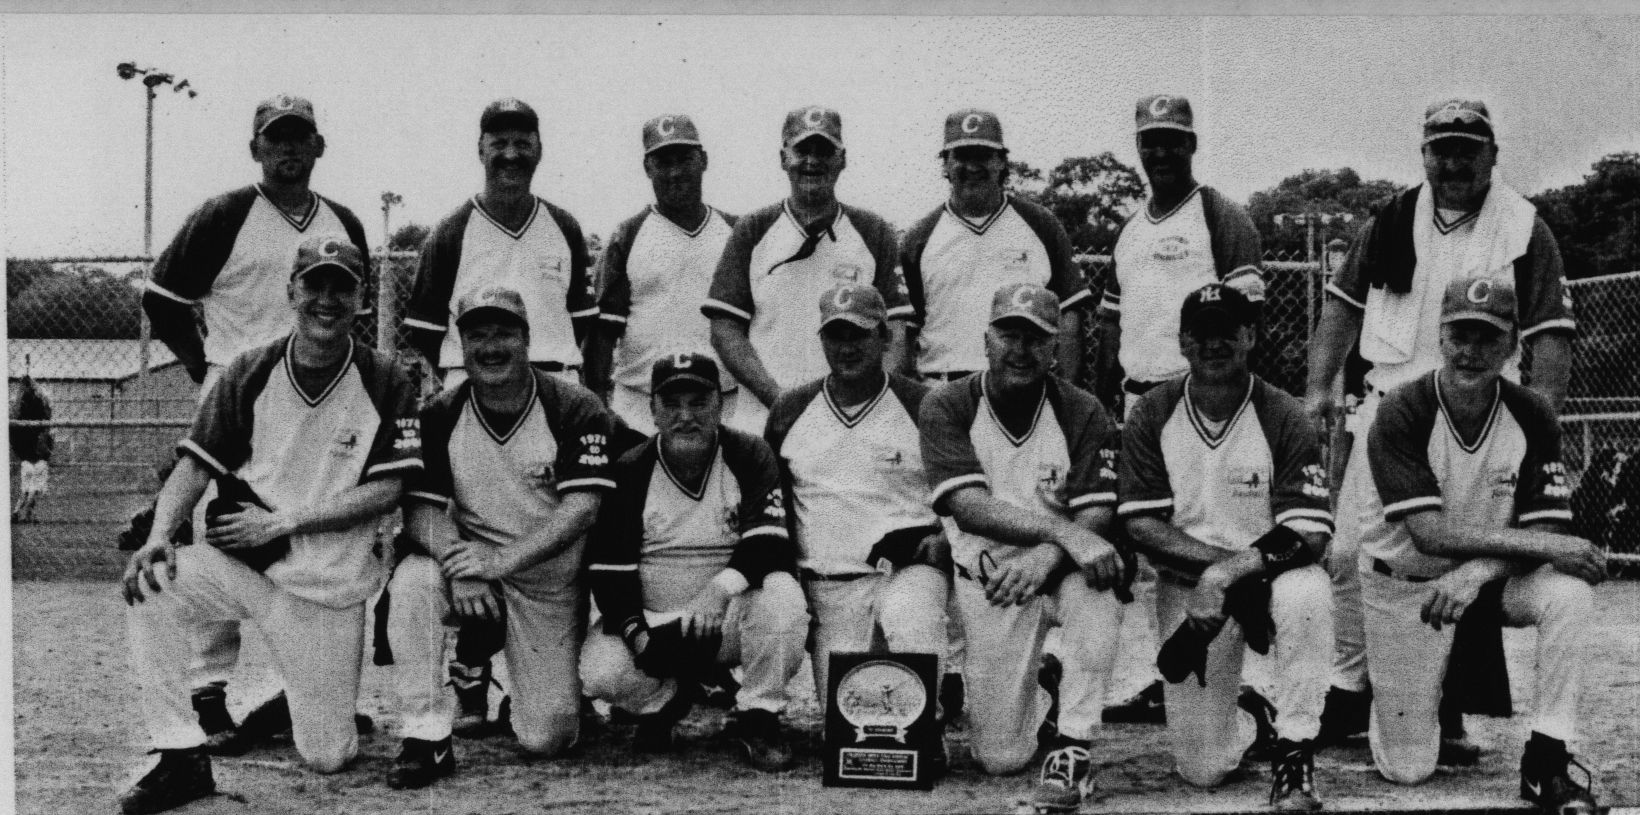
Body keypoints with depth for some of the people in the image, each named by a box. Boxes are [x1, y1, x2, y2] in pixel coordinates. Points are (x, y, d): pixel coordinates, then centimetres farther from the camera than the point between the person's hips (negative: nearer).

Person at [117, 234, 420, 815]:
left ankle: (323, 695, 35)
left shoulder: (385, 385, -5)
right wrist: (160, 535, -20)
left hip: (330, 584, -1)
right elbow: (195, 466, 0)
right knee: (148, 586, -29)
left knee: (327, 757, -3)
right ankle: (181, 758, -17)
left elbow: (387, 490, -10)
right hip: (241, 565, 2)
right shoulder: (249, 374, 1)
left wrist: (281, 522, -17)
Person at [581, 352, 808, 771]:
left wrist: (722, 588, -35)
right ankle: (665, 699, 9)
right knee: (601, 670, -28)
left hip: (732, 618, -1)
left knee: (782, 595, -32)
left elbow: (769, 543, -17)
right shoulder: (630, 471, -3)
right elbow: (609, 568, -5)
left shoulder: (749, 456, -5)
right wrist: (636, 633, -20)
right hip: (652, 621, 1)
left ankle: (758, 718, -10)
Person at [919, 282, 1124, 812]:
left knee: (1094, 579, -37)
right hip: (988, 583, 0)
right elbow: (968, 505, -21)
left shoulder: (1083, 413, -6)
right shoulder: (946, 409, -8)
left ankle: (1073, 748, -24)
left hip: (1059, 572, 0)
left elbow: (1096, 517, -14)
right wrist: (1061, 530, -34)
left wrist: (1046, 558, -36)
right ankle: (1036, 687, 32)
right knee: (1001, 757, -5)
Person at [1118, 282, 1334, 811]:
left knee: (1305, 594, -38)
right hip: (1187, 584, 1)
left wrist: (1226, 574, -28)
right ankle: (1247, 718, 31)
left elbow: (1309, 536, -17)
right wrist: (1218, 560, -21)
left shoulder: (1282, 417, -10)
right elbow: (1141, 525, -9)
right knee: (1203, 770, -6)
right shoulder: (1152, 416, -5)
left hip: (1271, 573, -1)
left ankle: (1294, 752, -19)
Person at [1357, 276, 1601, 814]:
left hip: (1492, 579, 3)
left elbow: (1545, 530, -14)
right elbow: (1429, 533, -28)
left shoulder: (1532, 416, -10)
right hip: (1405, 583, -3)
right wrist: (1543, 545, -33)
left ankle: (1547, 763, -18)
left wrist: (1477, 571, -33)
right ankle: (1378, 700, 31)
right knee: (1408, 769, -5)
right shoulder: (1401, 416, -20)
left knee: (1570, 592, -31)